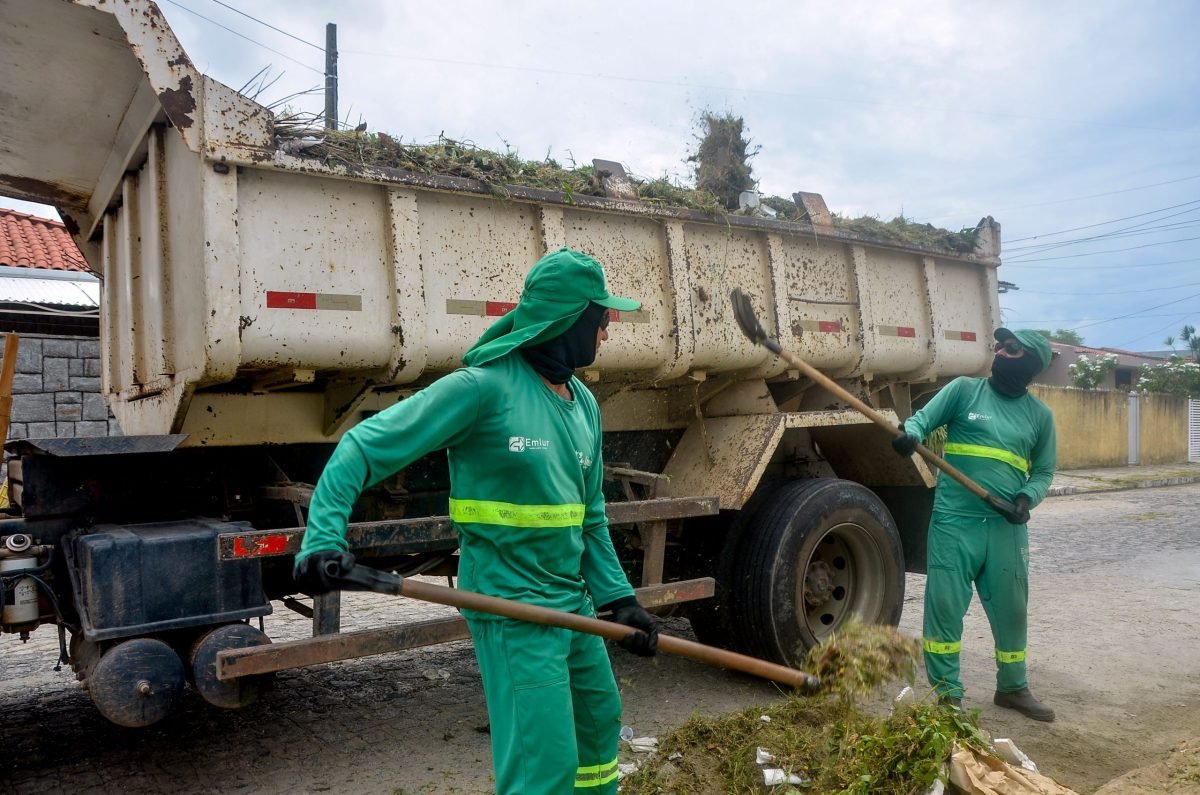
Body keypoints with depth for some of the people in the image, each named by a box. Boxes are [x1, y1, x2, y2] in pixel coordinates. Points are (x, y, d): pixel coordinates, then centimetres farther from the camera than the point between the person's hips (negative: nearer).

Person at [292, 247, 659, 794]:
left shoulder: (583, 403, 6)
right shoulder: (484, 385, -17)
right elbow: (364, 447, -17)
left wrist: (617, 597, 8)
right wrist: (324, 536, -27)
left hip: (574, 601, 8)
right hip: (512, 608, -8)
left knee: (599, 721, 23)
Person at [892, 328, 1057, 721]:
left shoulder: (1040, 415, 9)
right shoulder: (964, 390, 2)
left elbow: (1043, 471, 13)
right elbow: (925, 417, -4)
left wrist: (1028, 498, -7)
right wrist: (910, 433, -28)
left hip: (1006, 526, 3)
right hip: (955, 520, -2)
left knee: (1011, 608, 14)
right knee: (945, 605, -1)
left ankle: (1013, 687, 34)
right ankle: (947, 693, 12)